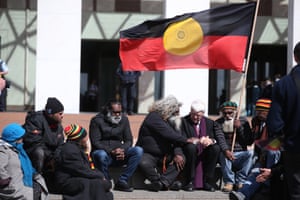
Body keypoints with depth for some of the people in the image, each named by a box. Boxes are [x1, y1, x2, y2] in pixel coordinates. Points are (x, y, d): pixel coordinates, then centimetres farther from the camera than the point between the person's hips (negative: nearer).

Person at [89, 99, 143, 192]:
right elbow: (95, 142, -11)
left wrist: (123, 150, -16)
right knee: (101, 155, -40)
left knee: (138, 150, -20)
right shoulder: (97, 120, -5)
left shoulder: (124, 119, 8)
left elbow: (128, 140, 7)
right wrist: (111, 151, -25)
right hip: (104, 152, -4)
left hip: (119, 153, 4)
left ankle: (122, 181, -21)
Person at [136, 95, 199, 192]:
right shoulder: (154, 118, -17)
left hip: (163, 155, 8)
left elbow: (175, 138, 1)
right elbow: (168, 134, -26)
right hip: (148, 154, -8)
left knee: (181, 158, -8)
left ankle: (162, 182, -21)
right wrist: (187, 140, -20)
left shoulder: (168, 120, 12)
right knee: (144, 163, -38)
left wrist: (177, 154, -16)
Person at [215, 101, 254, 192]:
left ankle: (240, 181, -22)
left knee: (250, 153, -30)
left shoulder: (243, 121, 7)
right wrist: (225, 150, -30)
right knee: (223, 153, -34)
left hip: (240, 155, 1)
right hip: (226, 157, -1)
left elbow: (250, 142, -1)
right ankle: (229, 182, -24)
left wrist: (239, 128, -12)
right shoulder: (218, 123, 6)